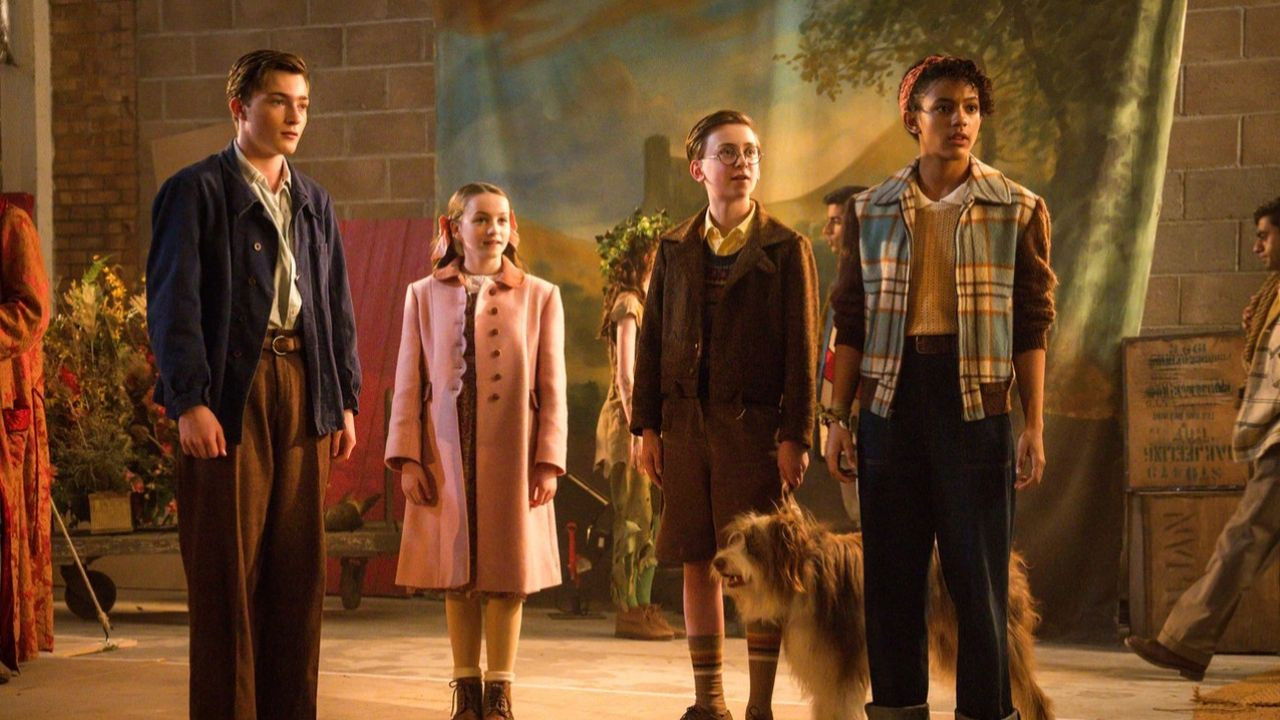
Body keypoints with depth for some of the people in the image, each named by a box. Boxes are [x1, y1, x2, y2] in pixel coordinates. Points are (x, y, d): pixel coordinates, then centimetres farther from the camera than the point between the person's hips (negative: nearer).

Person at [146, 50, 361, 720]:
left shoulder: (314, 202, 18)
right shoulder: (196, 190, -1)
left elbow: (338, 306, 19)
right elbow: (173, 301, -8)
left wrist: (346, 400, 12)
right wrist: (189, 402, -16)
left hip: (304, 392, 6)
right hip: (231, 394, -5)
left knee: (298, 569, 7)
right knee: (228, 570, -2)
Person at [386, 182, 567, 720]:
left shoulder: (540, 296, 5)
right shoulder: (424, 295, 8)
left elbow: (551, 388, 2)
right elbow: (409, 383, 5)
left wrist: (548, 462, -4)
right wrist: (406, 458, -2)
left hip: (512, 459, -1)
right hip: (447, 458, 1)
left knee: (506, 577, 2)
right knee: (457, 578, 6)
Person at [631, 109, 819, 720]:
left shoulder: (786, 249, 2)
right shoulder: (674, 250, 11)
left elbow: (802, 349, -2)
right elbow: (651, 340, 11)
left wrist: (794, 436, -9)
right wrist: (646, 427, 5)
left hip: (755, 424, -3)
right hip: (685, 424, 3)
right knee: (696, 562, 6)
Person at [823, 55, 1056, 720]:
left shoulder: (1018, 210, 3)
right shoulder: (870, 211, 7)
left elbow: (1031, 327, 2)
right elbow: (851, 324, 9)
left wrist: (1034, 426, -4)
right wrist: (838, 418, 4)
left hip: (977, 400, -2)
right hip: (891, 396, 2)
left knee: (979, 572, 0)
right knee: (890, 571, 5)